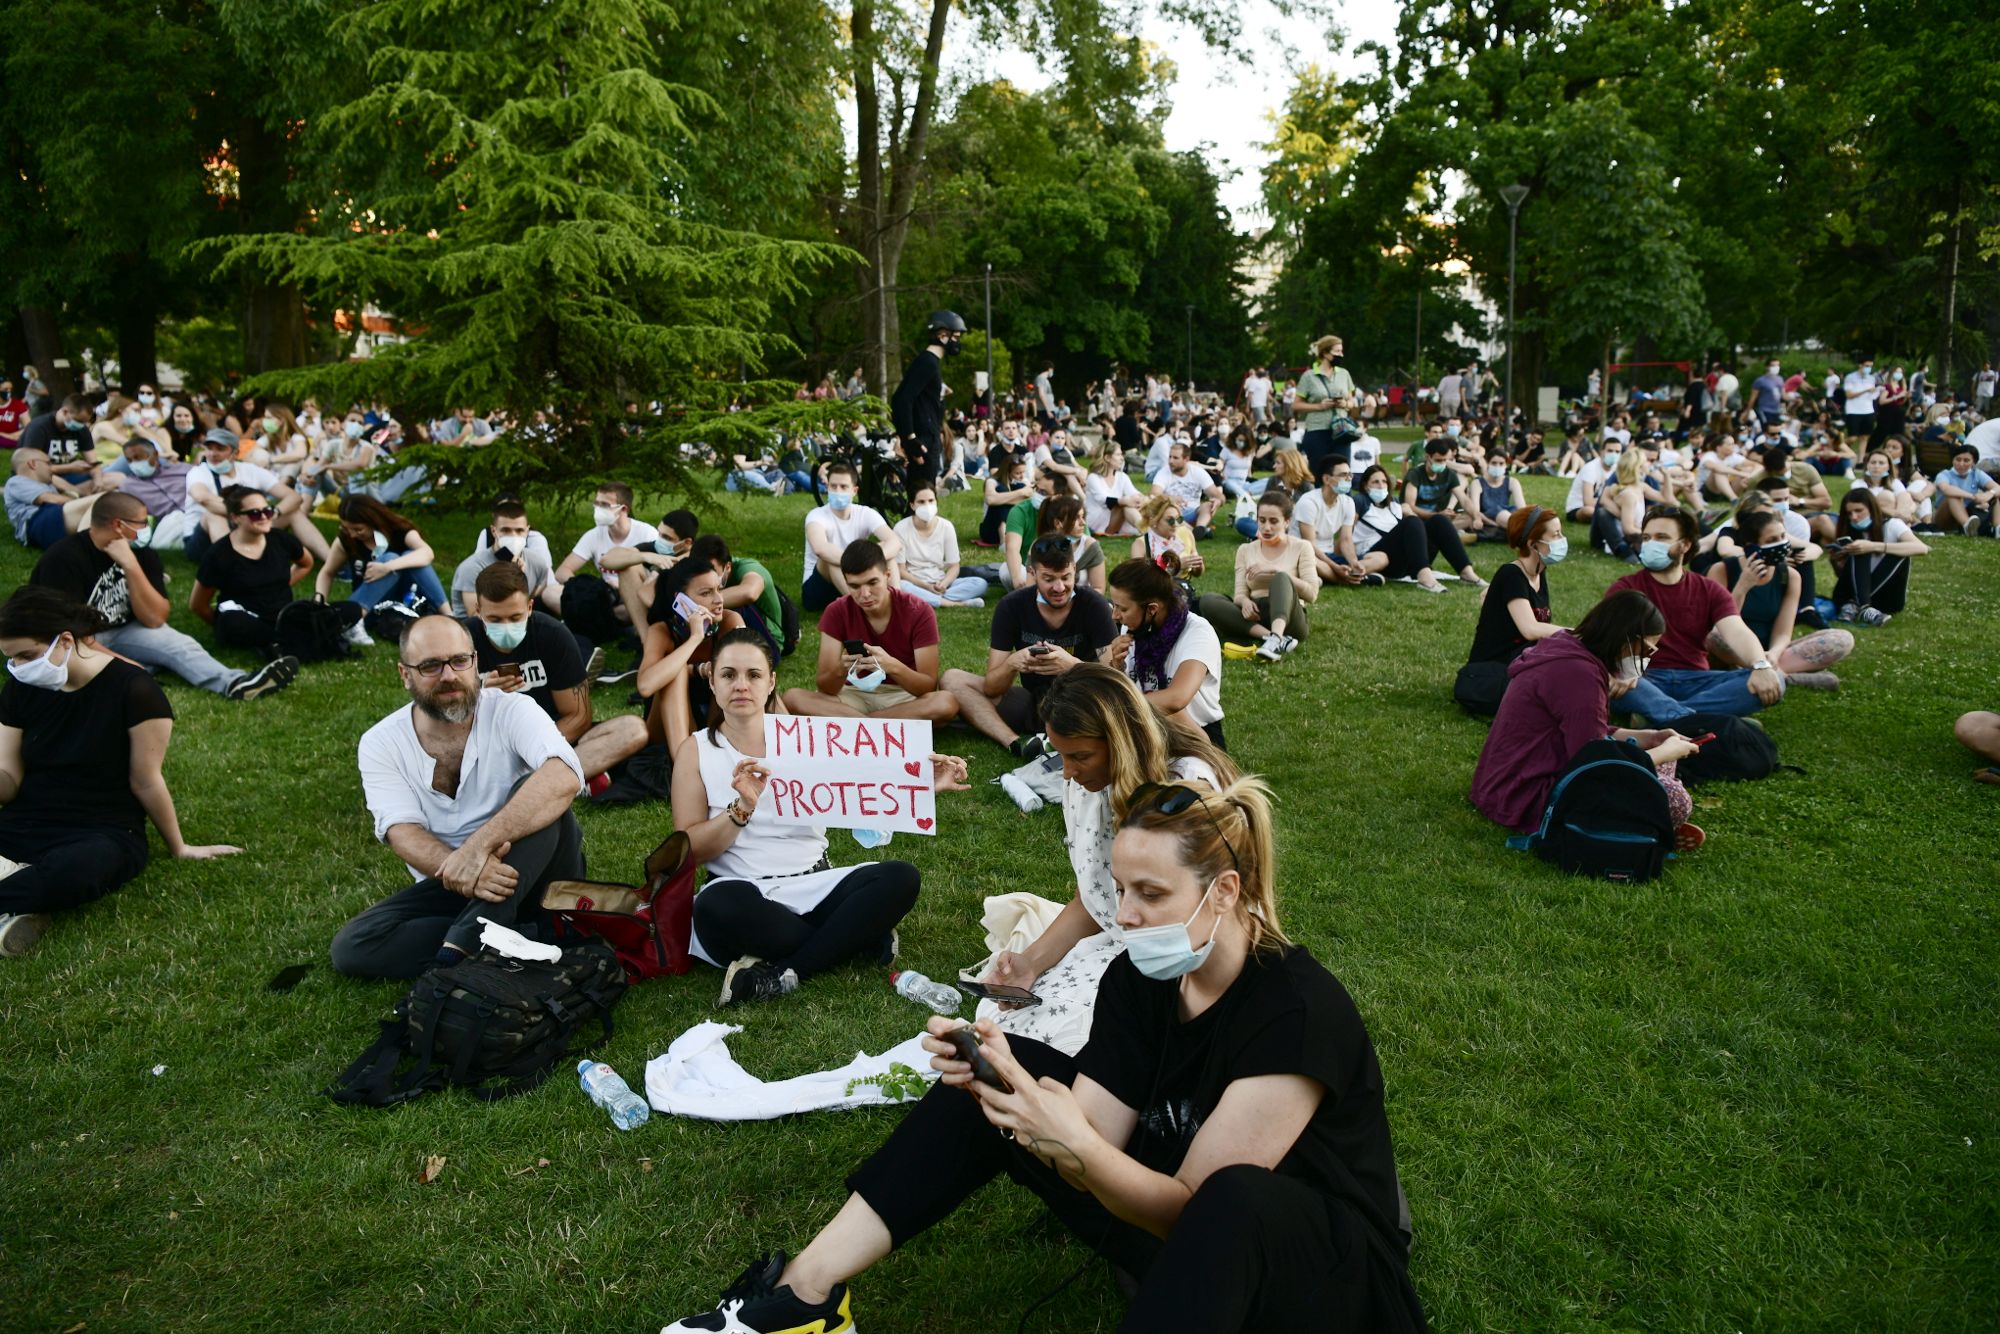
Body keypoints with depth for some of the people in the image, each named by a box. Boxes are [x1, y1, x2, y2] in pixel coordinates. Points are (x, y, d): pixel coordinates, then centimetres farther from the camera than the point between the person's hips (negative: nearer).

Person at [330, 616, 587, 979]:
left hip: (534, 876, -3)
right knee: (351, 947, -20)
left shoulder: (512, 711, -11)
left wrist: (479, 844, -41)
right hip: (449, 886, 3)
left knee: (536, 790, -30)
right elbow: (403, 833, -14)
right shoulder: (380, 743, -2)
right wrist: (458, 869, -36)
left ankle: (458, 951, -35)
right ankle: (531, 935, -23)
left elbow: (564, 778, -31)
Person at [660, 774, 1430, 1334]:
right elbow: (1092, 1143, -11)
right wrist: (997, 1081, -28)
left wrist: (1074, 1150, -42)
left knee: (1234, 1204, -42)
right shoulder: (1137, 978, -6)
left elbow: (1195, 1205, -26)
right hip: (1178, 1220, 7)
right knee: (999, 1083, -4)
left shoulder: (1300, 1015, -27)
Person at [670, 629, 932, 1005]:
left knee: (900, 878, -24)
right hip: (742, 893, -2)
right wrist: (743, 808, -18)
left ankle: (780, 974, -24)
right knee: (716, 906, -38)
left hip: (814, 886, 3)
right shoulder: (696, 750, 5)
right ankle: (860, 939, -19)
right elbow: (690, 849, -2)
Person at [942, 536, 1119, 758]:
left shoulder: (1094, 605, -13)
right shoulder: (1011, 606, -8)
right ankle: (1016, 743, -33)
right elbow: (991, 687, -10)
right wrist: (1011, 664, -32)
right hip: (1032, 703, 3)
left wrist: (1071, 664, -38)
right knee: (953, 679, -15)